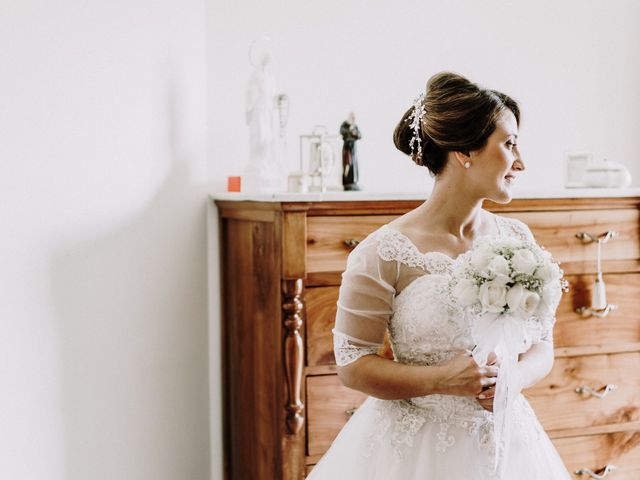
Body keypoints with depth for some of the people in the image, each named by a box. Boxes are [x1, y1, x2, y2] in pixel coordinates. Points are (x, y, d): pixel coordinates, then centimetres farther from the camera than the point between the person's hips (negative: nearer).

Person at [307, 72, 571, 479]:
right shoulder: (384, 254, -14)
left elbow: (543, 344, 6)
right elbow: (352, 365, -11)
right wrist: (441, 379, -22)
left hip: (502, 441, 4)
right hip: (413, 446, -4)